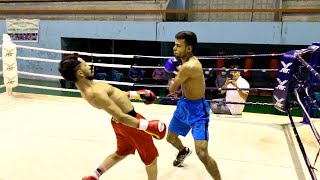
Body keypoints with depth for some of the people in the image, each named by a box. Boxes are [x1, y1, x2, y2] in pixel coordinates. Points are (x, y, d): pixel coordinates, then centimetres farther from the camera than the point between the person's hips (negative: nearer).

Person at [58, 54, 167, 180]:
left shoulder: (86, 85, -1)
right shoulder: (95, 93, -33)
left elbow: (112, 93, 13)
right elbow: (121, 117, -33)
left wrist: (135, 94, 19)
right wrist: (147, 126, -29)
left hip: (119, 123, 9)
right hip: (129, 123, -9)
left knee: (121, 153, 31)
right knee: (150, 157, 14)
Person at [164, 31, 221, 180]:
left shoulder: (190, 66, -31)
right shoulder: (186, 62, -1)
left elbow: (172, 90, -17)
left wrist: (172, 83, 6)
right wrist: (176, 69, 3)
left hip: (197, 109, -9)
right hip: (184, 105, 9)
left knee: (202, 153, -18)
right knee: (171, 138, 27)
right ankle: (184, 151, 61)